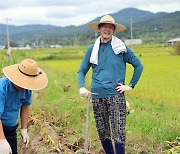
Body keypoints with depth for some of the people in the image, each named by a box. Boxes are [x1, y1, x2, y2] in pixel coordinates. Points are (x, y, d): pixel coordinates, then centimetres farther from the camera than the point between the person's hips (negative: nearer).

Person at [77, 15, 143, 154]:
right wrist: (81, 87, -7)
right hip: (97, 95, 3)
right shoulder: (92, 49, 7)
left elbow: (139, 65, 7)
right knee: (103, 133, 11)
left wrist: (131, 85, 2)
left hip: (116, 95, -3)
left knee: (119, 133, -7)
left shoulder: (121, 47, 1)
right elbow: (82, 70, 11)